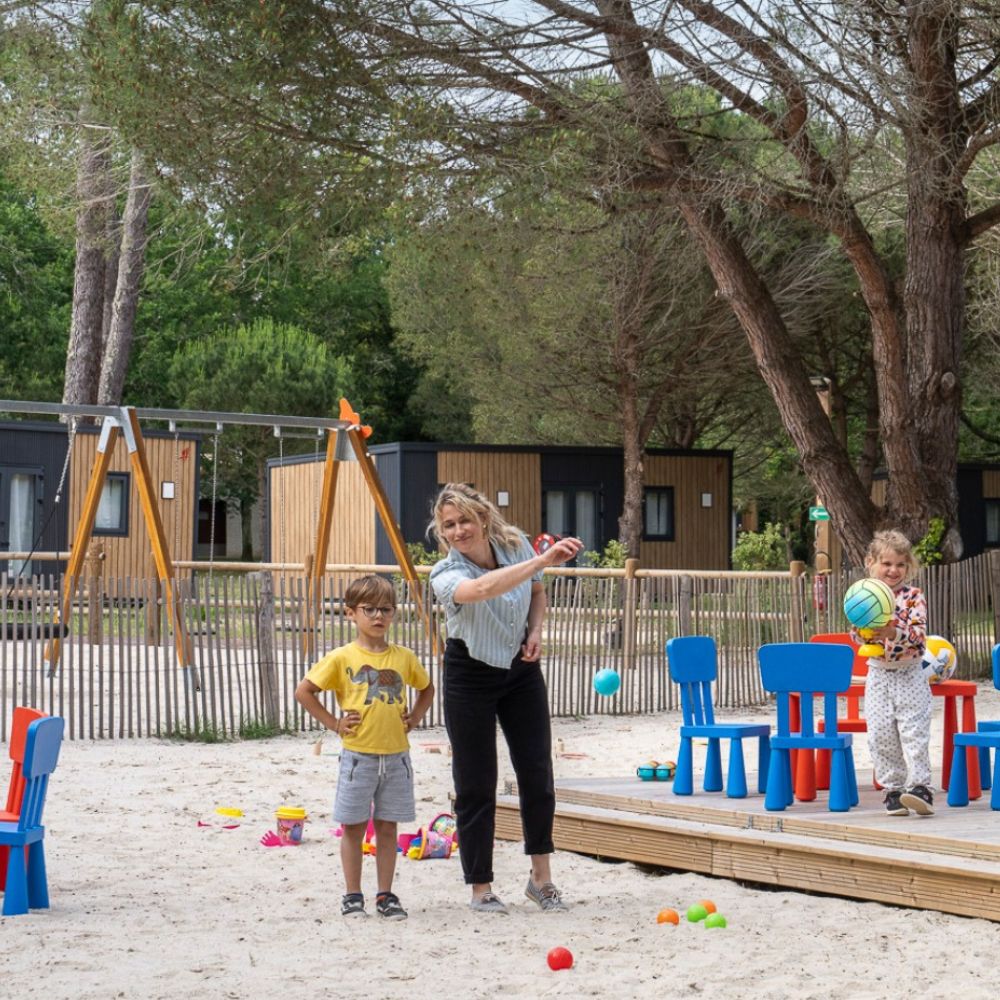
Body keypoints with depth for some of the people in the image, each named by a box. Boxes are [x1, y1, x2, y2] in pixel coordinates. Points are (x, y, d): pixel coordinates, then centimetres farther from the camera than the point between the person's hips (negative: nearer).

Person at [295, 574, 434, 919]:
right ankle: (352, 896, 14)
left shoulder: (404, 657, 6)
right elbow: (303, 691, -3)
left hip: (395, 756, 3)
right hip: (358, 756, -3)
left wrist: (415, 717, 8)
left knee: (387, 827, 8)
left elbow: (426, 688, 23)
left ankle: (386, 895, 16)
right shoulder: (342, 658, -5)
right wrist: (333, 723, -5)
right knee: (353, 826, 4)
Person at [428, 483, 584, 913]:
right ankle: (481, 887, 10)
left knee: (537, 773, 2)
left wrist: (535, 632, -7)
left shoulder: (516, 545, -9)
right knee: (476, 783, -1)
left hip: (521, 668, 4)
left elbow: (536, 593, 12)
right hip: (470, 676, -4)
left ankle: (541, 877, 16)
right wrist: (543, 560, -58)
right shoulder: (446, 575, -24)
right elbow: (482, 589, -48)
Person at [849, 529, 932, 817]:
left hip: (909, 675, -3)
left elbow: (918, 634, -15)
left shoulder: (913, 596, -5)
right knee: (881, 735, 2)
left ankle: (919, 787, -6)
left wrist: (893, 633, -31)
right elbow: (855, 635, -1)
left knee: (914, 732, -7)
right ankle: (893, 788, 11)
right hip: (878, 675, 3)